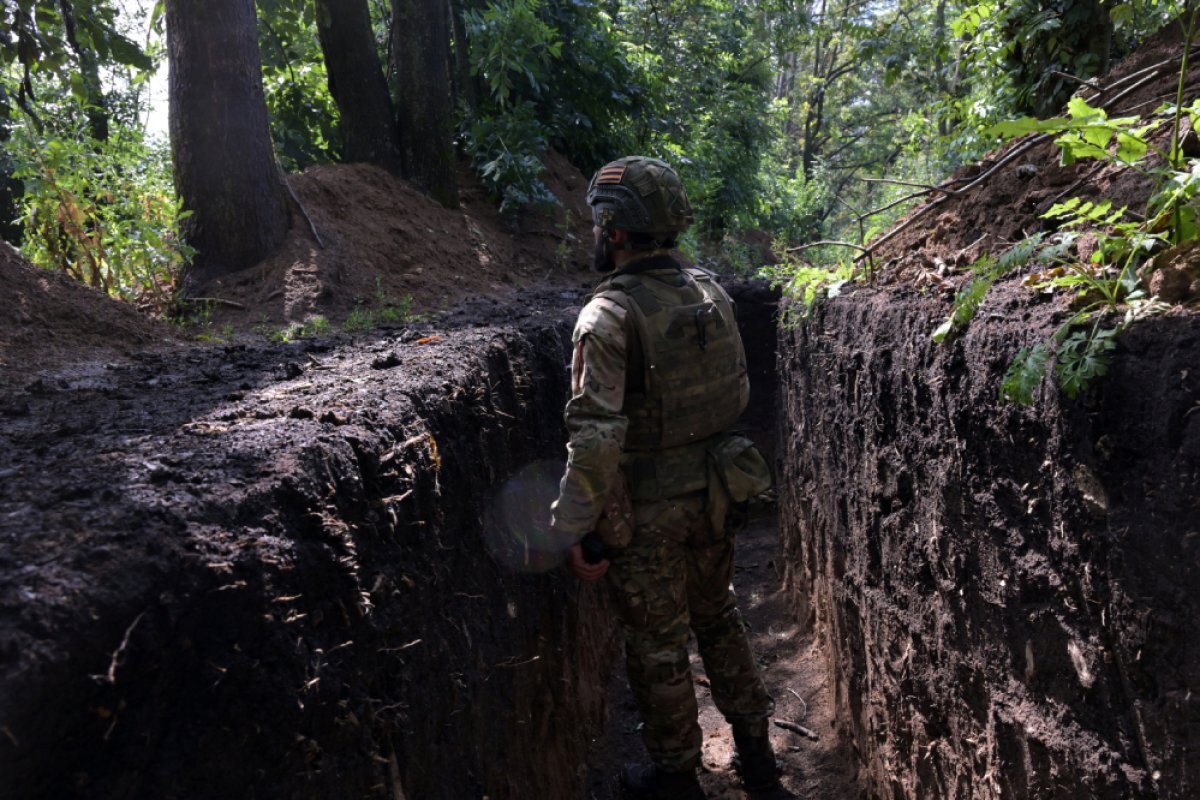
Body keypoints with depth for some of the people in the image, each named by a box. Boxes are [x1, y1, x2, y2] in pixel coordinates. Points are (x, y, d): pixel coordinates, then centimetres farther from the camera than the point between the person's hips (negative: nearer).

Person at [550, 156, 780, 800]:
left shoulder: (608, 316, -22)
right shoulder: (710, 293, -1)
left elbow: (595, 439, -26)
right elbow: (740, 392, 9)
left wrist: (571, 531, -18)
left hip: (645, 511, -6)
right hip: (711, 495, 7)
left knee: (658, 646, 12)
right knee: (718, 618, 24)